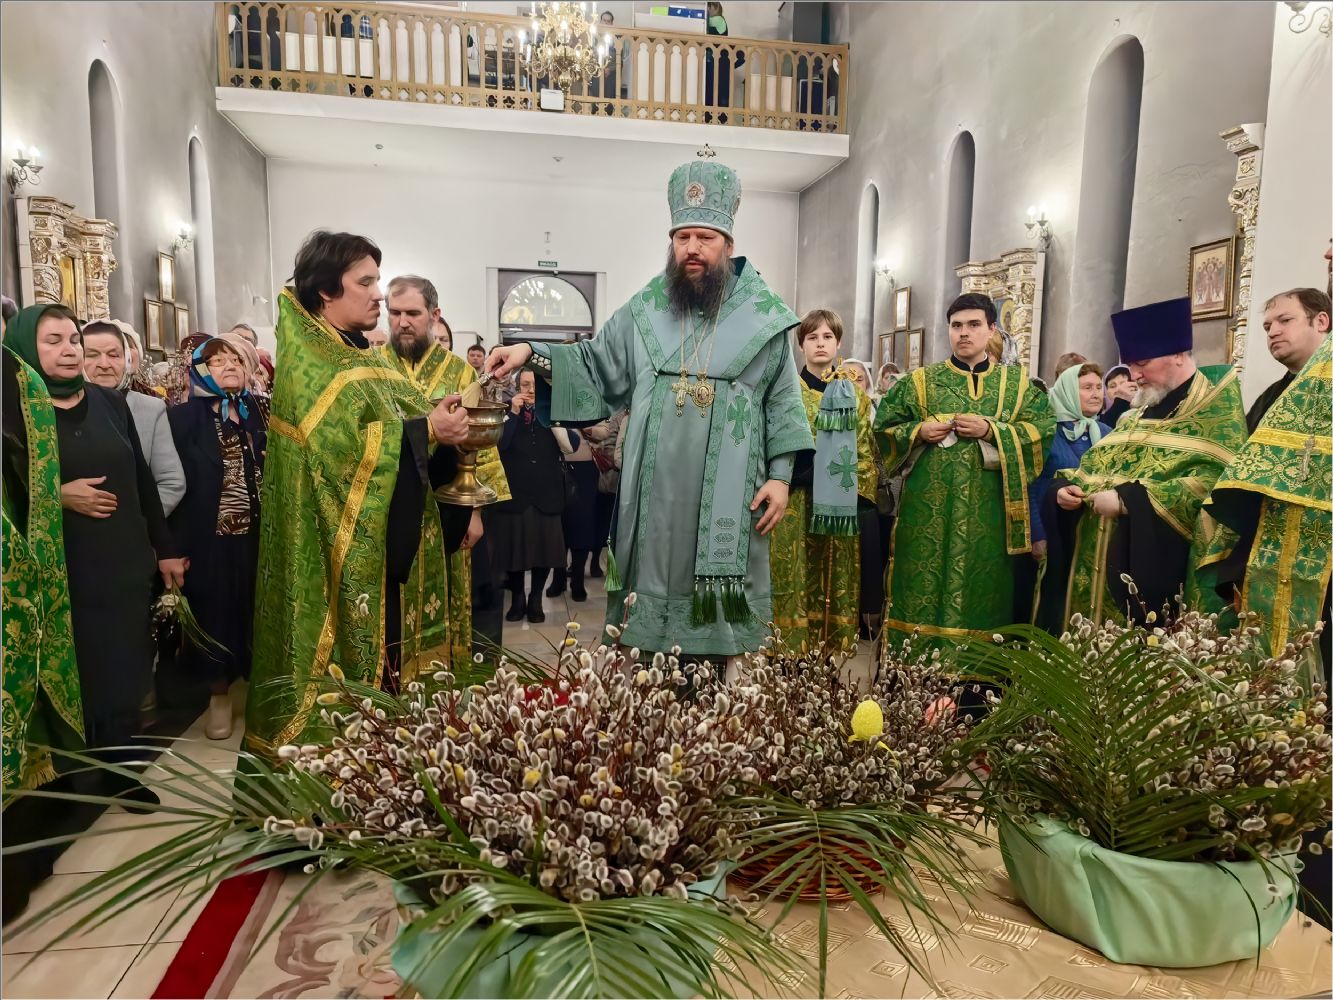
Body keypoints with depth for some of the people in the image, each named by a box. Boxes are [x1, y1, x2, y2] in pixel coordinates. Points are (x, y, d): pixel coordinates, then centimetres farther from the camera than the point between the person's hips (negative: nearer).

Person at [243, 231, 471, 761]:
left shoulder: (359, 356, 16)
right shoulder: (309, 361, -12)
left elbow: (399, 426, 14)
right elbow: (342, 445, -25)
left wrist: (439, 424, -6)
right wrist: (425, 429, -21)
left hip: (384, 542, 9)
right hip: (343, 549, -9)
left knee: (379, 647, 13)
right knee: (347, 662, -1)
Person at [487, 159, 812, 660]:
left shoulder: (763, 318, 3)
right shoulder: (643, 312, 9)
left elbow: (783, 404, 3)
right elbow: (595, 364, 11)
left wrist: (780, 475, -4)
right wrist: (532, 352, -3)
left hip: (725, 497, -2)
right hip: (654, 494, 2)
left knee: (716, 628, 4)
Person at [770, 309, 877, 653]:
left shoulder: (854, 393, 12)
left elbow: (865, 447, 8)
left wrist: (863, 494, -1)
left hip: (839, 502, 2)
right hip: (796, 499, -2)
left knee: (838, 579, 6)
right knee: (796, 578, -2)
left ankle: (836, 650, 15)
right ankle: (793, 650, 6)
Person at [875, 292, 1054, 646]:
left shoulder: (1018, 382, 11)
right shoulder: (920, 381, 9)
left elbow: (1042, 431, 0)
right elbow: (884, 428, 9)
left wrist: (990, 430, -12)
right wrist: (918, 432, -10)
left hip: (988, 508, 1)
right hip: (928, 505, 0)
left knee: (982, 589, 3)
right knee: (923, 588, -1)